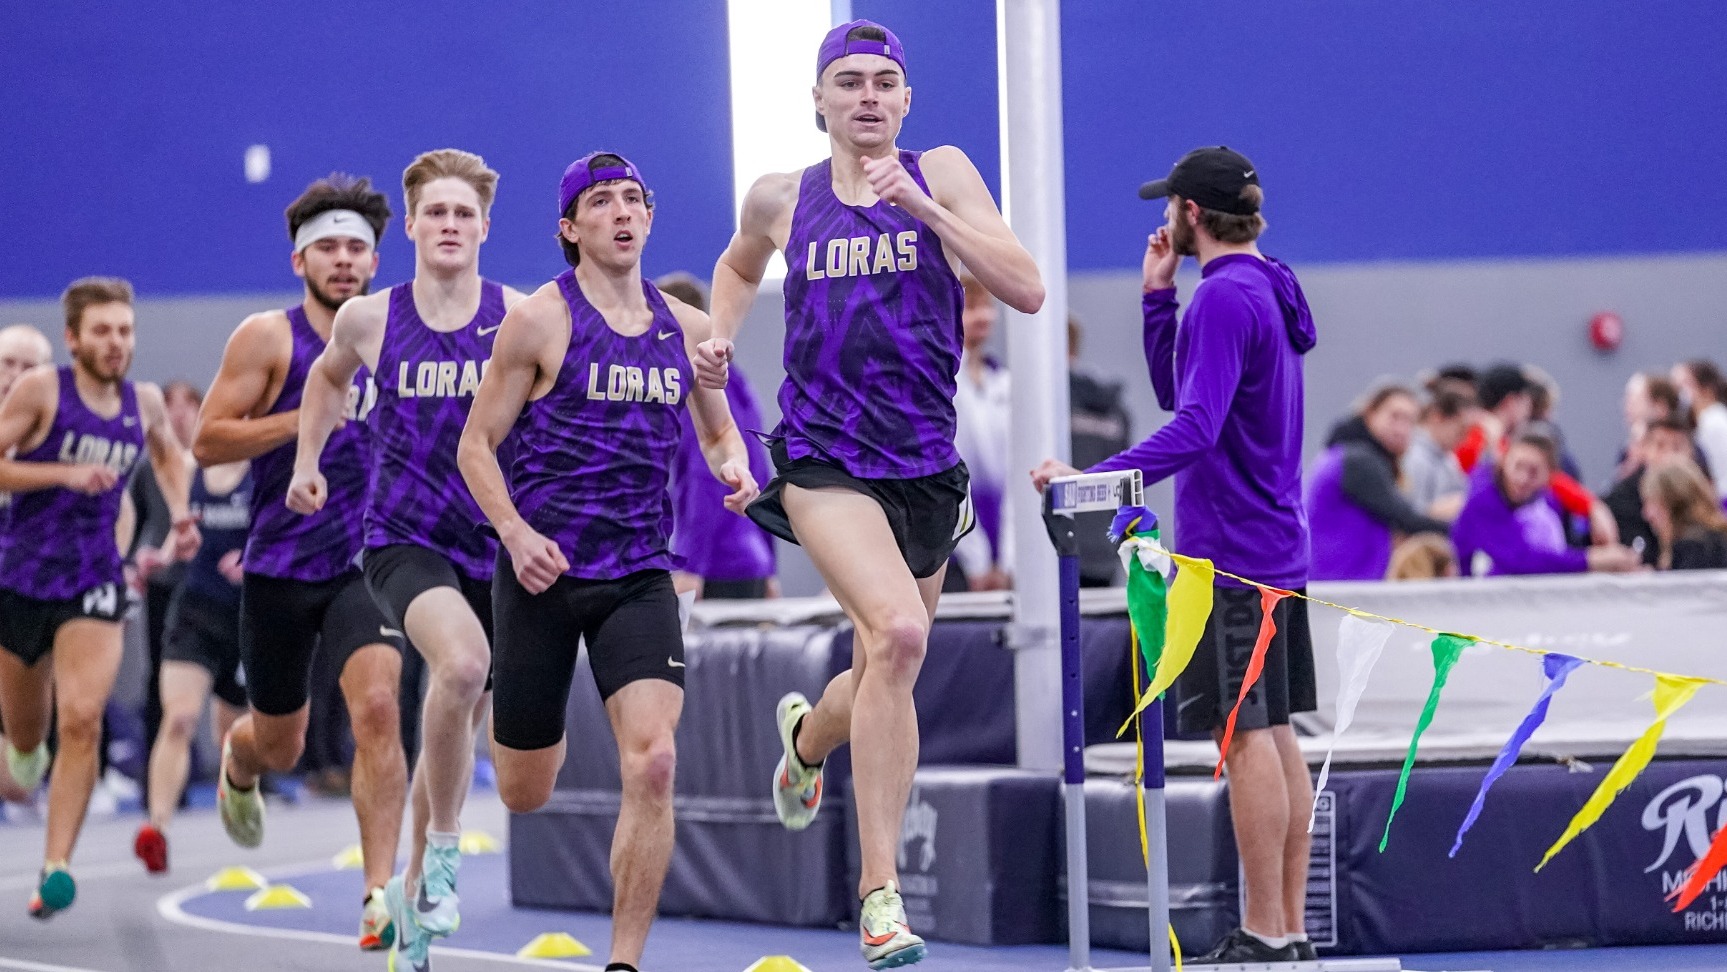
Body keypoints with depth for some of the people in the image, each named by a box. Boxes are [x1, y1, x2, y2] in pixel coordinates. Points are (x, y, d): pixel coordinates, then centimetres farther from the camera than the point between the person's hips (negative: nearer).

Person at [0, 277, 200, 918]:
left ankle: (57, 866, -19)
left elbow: (169, 454, 28)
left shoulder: (144, 403, 5)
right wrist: (65, 473, -23)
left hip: (93, 583, 1)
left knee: (81, 720, -18)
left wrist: (179, 514, 12)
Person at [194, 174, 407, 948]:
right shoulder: (268, 339, -6)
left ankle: (380, 892, -23)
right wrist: (300, 419, -21)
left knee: (377, 705, -24)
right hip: (280, 566, -1)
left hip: (364, 562, 1)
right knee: (280, 746, 14)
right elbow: (207, 442, -11)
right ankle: (237, 765, 54)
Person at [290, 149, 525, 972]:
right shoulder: (368, 319, 0)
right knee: (463, 662, -31)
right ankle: (444, 847, -15)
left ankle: (414, 888, 33)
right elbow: (329, 375, 22)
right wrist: (308, 460, 12)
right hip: (402, 537, -2)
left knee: (459, 721, 12)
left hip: (492, 542, 2)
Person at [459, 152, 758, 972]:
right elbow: (477, 444, -3)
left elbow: (718, 429, 23)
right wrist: (515, 532, -18)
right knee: (525, 795, 8)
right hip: (543, 568, -2)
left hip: (639, 575, 3)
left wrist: (734, 466, -1)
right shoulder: (541, 320, -5)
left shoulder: (686, 327, 8)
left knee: (652, 763, -19)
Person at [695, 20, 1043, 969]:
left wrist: (923, 206, -16)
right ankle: (881, 893, -23)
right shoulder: (781, 198, 5)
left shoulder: (941, 174, 1)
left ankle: (807, 736, 56)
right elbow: (739, 267, 28)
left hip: (925, 465, 3)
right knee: (896, 632, -27)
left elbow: (1026, 291, -9)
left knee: (884, 679, 16)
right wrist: (719, 337, 9)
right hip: (824, 458, -3)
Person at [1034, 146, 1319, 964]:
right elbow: (1175, 389, 24)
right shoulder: (1266, 290, 16)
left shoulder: (1224, 297, -15)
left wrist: (1091, 480, -31)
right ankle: (1289, 928, 12)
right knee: (1275, 734, 10)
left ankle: (1265, 935, -8)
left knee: (1247, 736, -8)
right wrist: (1157, 295, 16)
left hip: (1227, 553, -10)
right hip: (1276, 550, 10)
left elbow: (1195, 426, -25)